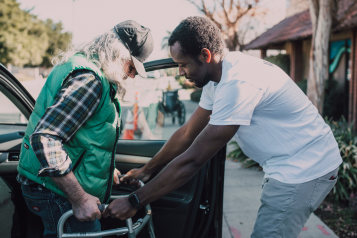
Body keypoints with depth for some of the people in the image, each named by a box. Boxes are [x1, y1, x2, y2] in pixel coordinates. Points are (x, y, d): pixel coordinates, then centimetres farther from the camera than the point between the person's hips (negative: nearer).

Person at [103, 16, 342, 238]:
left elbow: (192, 160, -28)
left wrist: (134, 202, -21)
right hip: (287, 167, 9)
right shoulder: (218, 76, 2)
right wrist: (146, 171, 10)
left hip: (305, 169, -9)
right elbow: (186, 134, 9)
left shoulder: (238, 83, -29)